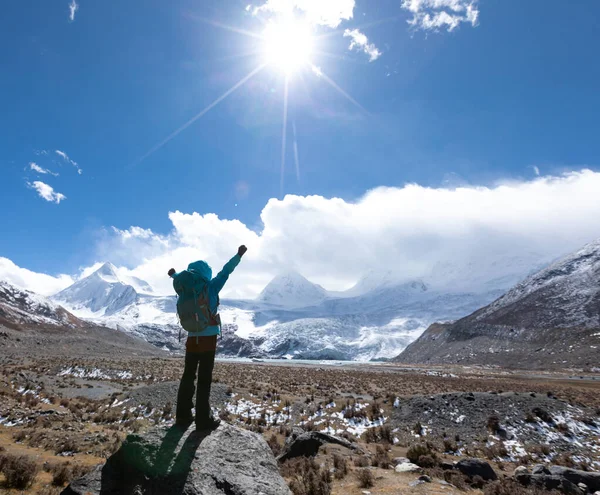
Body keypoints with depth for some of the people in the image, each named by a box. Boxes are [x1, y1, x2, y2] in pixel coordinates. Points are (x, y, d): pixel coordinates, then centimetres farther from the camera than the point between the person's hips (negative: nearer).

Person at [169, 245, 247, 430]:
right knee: (204, 378, -1)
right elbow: (225, 272, -5)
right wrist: (239, 255, -4)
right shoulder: (211, 288, -4)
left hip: (192, 337, 4)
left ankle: (183, 416, 19)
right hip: (208, 337, -4)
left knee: (188, 376, 14)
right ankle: (203, 420, 4)